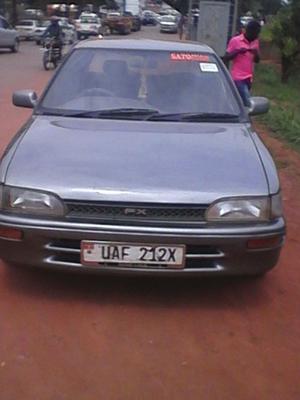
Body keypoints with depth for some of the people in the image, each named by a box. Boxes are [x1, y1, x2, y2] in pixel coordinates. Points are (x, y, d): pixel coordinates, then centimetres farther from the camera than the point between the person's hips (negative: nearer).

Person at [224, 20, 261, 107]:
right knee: (247, 104, -17)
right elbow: (226, 58, -3)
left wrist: (256, 53, -4)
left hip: (249, 78, 6)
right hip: (238, 78, -6)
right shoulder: (235, 40, -5)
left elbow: (257, 60, 19)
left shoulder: (255, 42, 12)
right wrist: (238, 51, -18)